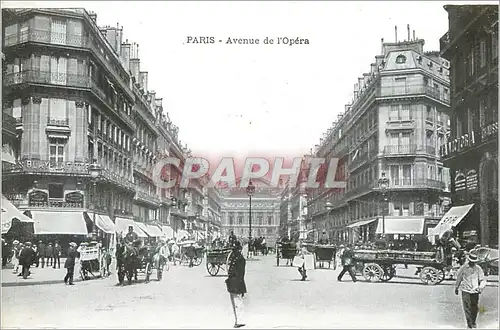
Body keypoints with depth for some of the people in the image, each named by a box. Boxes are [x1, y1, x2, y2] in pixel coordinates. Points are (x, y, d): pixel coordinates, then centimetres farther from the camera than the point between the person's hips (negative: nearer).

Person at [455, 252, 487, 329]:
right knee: (467, 308, -6)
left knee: (475, 308, 6)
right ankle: (470, 324, 0)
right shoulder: (463, 268, -1)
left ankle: (473, 323, 25)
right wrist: (456, 288, 17)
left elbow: (483, 280, 3)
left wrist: (481, 287, -16)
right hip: (466, 291, -2)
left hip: (475, 291, 2)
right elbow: (458, 278, 10)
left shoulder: (478, 269, 2)